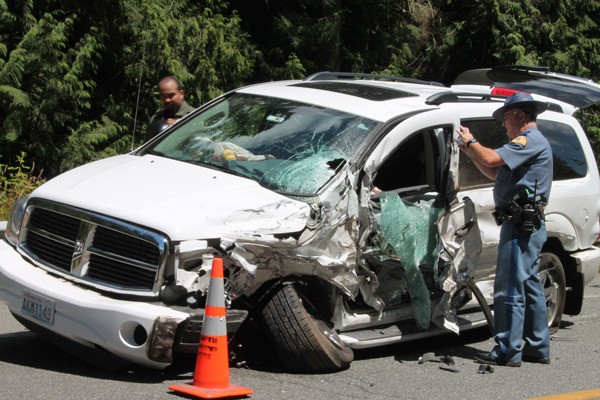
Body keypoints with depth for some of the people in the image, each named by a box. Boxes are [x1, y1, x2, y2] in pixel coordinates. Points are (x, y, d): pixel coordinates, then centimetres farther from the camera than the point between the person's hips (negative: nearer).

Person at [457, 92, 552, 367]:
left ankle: (508, 351, -8)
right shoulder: (530, 142, 22)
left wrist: (471, 141, -8)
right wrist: (471, 151, 16)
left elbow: (492, 159, -25)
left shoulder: (530, 140, -12)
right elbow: (496, 173, 25)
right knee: (529, 285, 14)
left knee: (510, 288, -9)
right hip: (528, 224, 11)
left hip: (522, 224, -11)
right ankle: (537, 347, 19)